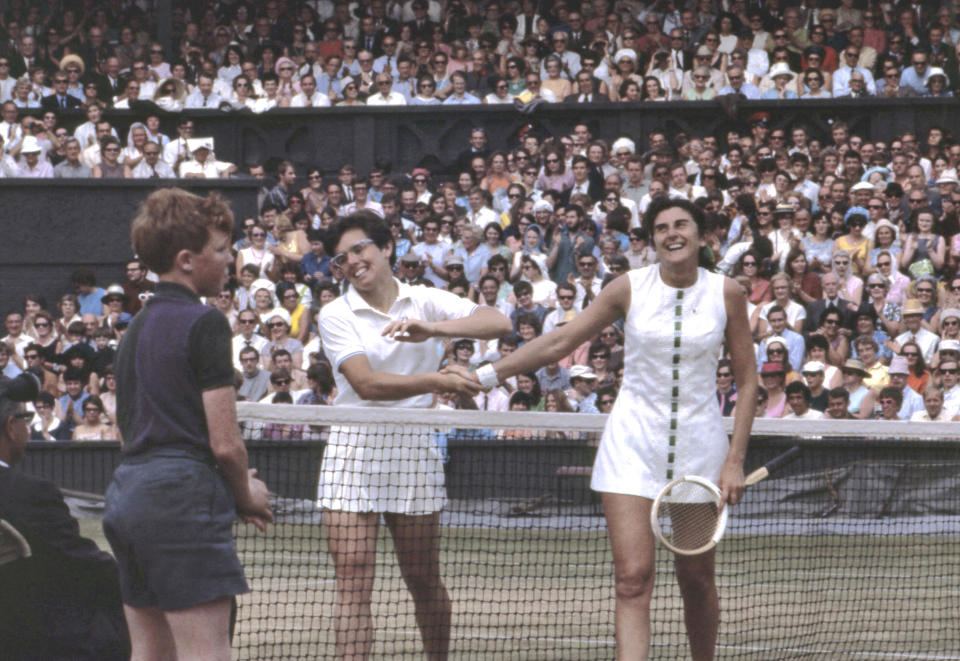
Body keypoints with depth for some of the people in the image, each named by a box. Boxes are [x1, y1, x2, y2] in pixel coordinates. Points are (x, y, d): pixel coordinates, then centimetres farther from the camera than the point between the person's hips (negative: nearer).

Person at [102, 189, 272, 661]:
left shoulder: (137, 327, 18)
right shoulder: (204, 324, -9)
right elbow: (224, 442, -13)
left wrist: (234, 490, 17)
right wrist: (247, 496, 7)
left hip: (127, 493, 9)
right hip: (181, 499, -9)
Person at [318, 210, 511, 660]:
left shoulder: (426, 302, 5)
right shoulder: (336, 315, -1)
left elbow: (498, 323, -9)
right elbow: (367, 384, -15)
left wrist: (432, 329, -24)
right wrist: (438, 381, -27)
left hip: (414, 447, 2)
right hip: (353, 448, -2)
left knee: (425, 581, 9)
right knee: (354, 581, -10)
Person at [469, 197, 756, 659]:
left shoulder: (726, 293, -2)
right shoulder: (629, 288, -2)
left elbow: (746, 380, 4)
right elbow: (558, 342, 3)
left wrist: (734, 460, -4)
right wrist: (485, 375, -4)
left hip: (700, 443, 0)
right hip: (633, 442, 0)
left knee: (697, 579, 6)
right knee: (632, 578, -12)